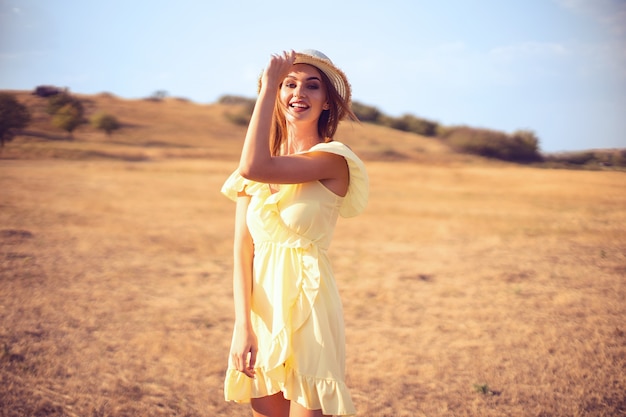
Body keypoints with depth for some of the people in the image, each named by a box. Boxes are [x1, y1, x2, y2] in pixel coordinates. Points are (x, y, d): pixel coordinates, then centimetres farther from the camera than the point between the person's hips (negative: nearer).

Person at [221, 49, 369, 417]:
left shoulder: (332, 159, -10)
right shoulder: (260, 167, 6)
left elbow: (253, 168, -26)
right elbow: (242, 249, 2)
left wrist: (267, 87, -17)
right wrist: (243, 325, -9)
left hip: (307, 307, -5)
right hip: (261, 308, 5)